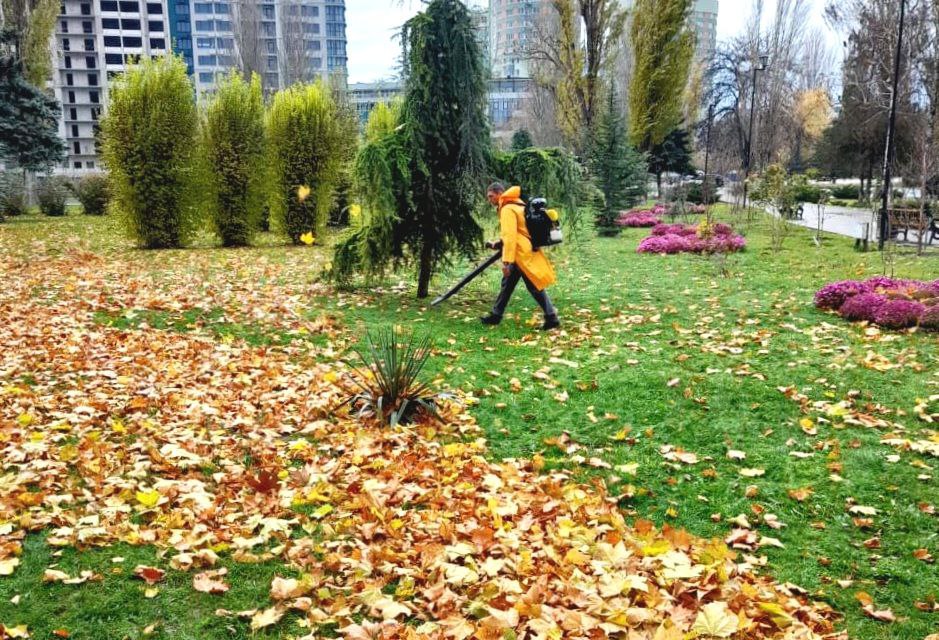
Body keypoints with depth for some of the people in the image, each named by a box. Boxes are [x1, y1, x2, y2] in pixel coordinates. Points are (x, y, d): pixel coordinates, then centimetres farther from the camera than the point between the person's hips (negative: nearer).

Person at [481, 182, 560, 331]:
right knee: (507, 283, 14)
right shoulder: (515, 205, 15)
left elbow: (510, 236, -24)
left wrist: (507, 261, -27)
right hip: (525, 251, 10)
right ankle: (496, 315, 21)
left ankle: (552, 318, -1)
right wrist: (499, 244, 22)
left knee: (535, 287, -5)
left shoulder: (508, 209, -15)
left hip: (522, 254, -10)